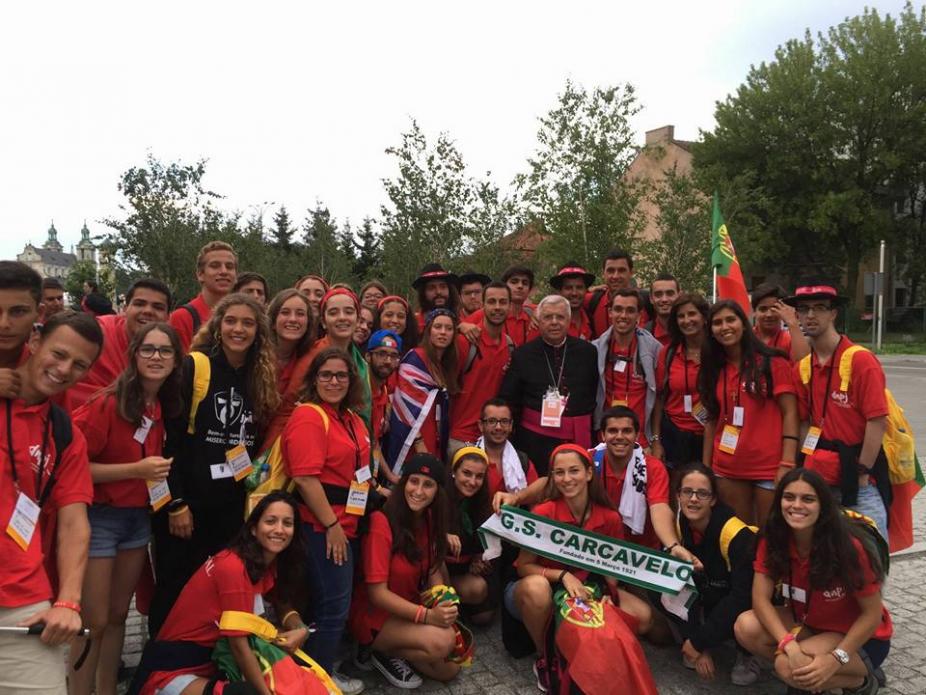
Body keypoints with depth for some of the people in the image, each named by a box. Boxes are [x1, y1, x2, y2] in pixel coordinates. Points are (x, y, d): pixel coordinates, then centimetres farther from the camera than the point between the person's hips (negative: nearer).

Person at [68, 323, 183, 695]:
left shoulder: (164, 407, 4)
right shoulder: (106, 403, -18)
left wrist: (159, 474, 2)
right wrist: (135, 470, -24)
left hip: (139, 517, 7)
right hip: (98, 519, -7)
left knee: (118, 614, 16)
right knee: (94, 623, 1)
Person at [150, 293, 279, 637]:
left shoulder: (261, 377, 7)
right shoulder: (193, 367, -9)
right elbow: (170, 438, -12)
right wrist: (176, 503, -14)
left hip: (234, 505, 5)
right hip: (187, 501, -5)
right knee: (175, 590, 8)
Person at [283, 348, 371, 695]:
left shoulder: (351, 417, 12)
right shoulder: (308, 416, -17)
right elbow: (305, 478, -23)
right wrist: (331, 525, -21)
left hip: (348, 523, 9)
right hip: (322, 527, -9)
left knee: (337, 602, 18)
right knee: (333, 605, 1)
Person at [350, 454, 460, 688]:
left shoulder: (429, 520, -2)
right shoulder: (381, 522, -25)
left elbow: (433, 569, 3)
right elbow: (377, 592, -24)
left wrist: (445, 607, -17)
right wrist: (426, 615, -31)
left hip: (410, 608, 7)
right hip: (374, 613, -7)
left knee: (450, 669, -3)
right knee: (441, 642, -27)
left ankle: (395, 650, 13)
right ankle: (383, 652, -3)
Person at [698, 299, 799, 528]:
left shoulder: (773, 362, -4)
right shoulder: (714, 369, 9)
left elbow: (789, 414, -8)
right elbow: (712, 420, 10)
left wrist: (787, 463, -17)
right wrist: (705, 465, 6)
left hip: (769, 468, -4)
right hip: (727, 469, 4)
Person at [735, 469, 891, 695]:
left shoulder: (849, 546, -27)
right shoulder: (772, 540, -15)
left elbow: (872, 614, -17)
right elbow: (761, 597, -17)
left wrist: (835, 659, -27)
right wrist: (790, 646, -33)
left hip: (861, 637, -4)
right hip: (808, 624, 5)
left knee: (789, 667, -29)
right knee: (746, 627, -21)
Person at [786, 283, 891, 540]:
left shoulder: (861, 360, -11)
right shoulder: (802, 368, 5)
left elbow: (878, 422, -13)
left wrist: (862, 472, -12)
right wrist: (805, 465, 2)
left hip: (860, 479, -5)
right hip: (819, 477, 5)